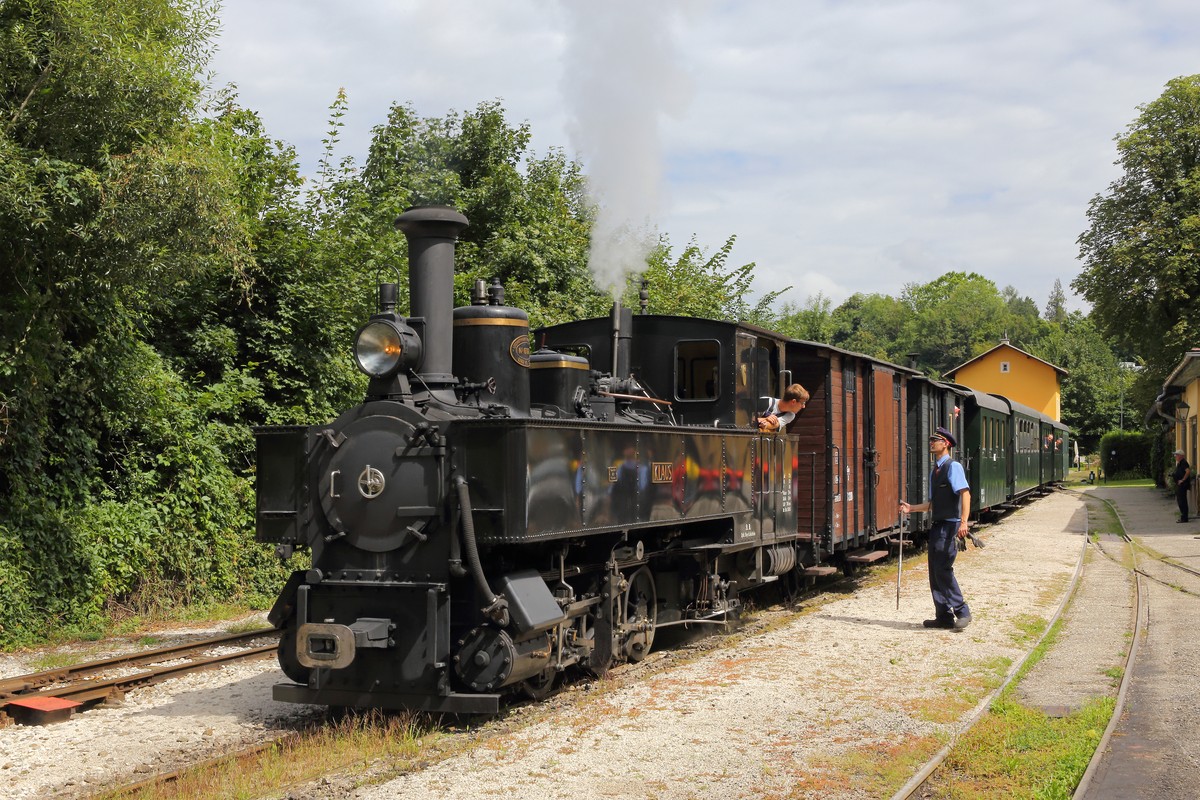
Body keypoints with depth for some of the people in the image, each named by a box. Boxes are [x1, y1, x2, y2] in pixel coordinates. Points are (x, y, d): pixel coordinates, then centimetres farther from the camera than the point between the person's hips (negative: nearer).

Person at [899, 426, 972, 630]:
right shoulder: (935, 471, 18)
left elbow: (965, 493, -20)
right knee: (935, 572, 9)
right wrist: (911, 508, 12)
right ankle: (944, 616, 15)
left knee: (943, 569, -12)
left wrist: (964, 522, -30)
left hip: (950, 525, -9)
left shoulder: (953, 466, -9)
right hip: (938, 525, 9)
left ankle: (962, 612, -1)